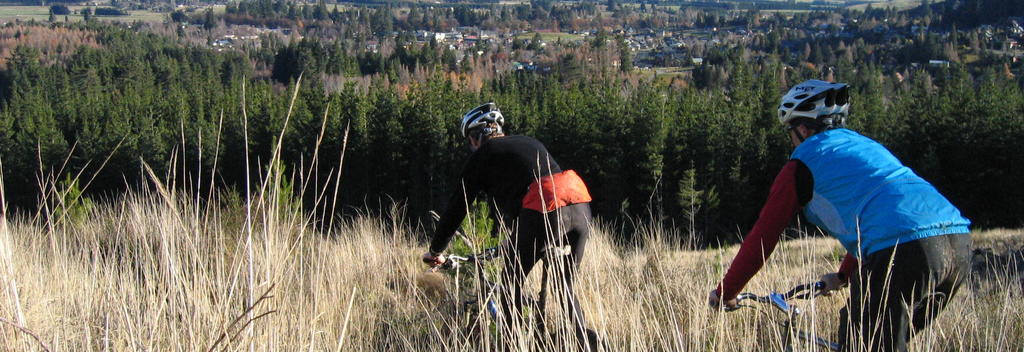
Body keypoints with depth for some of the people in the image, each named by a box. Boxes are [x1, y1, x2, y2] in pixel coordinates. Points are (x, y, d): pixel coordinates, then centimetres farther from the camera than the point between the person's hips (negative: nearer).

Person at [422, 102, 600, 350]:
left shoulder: (483, 155, 14)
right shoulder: (530, 143, 33)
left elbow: (457, 207, 17)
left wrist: (435, 250, 28)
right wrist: (515, 239, 56)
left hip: (544, 213, -6)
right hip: (581, 209, 6)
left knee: (511, 283, 14)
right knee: (565, 287, 21)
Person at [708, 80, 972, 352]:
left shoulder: (803, 164, 10)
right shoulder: (867, 145, 32)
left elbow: (763, 235, 12)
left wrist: (725, 292, 24)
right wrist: (843, 275, 57)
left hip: (901, 250, -8)